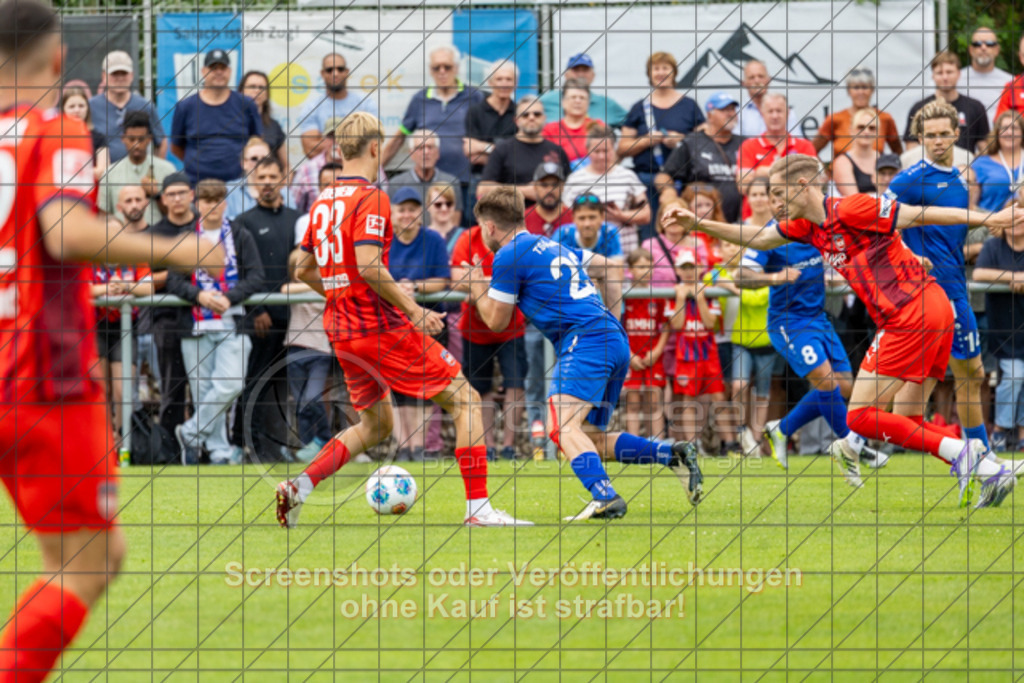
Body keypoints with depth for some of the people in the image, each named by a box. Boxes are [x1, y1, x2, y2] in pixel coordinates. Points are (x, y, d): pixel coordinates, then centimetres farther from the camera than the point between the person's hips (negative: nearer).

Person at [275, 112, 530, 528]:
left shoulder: (322, 204, 11)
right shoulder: (371, 199, -13)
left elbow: (304, 270, 18)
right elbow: (368, 265, -24)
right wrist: (413, 310, -18)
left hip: (341, 333, 8)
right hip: (381, 328, -8)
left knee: (376, 425, 22)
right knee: (465, 399, 1)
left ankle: (300, 485, 5)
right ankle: (478, 508, -5)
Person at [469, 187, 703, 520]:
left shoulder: (509, 256, 0)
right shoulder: (553, 246, 25)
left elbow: (497, 320, 6)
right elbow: (605, 264, 38)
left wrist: (478, 290, 24)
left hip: (584, 341, -9)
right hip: (617, 340, 9)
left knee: (563, 427, -22)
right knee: (589, 439, 12)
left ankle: (605, 497, -42)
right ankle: (673, 454, 0)